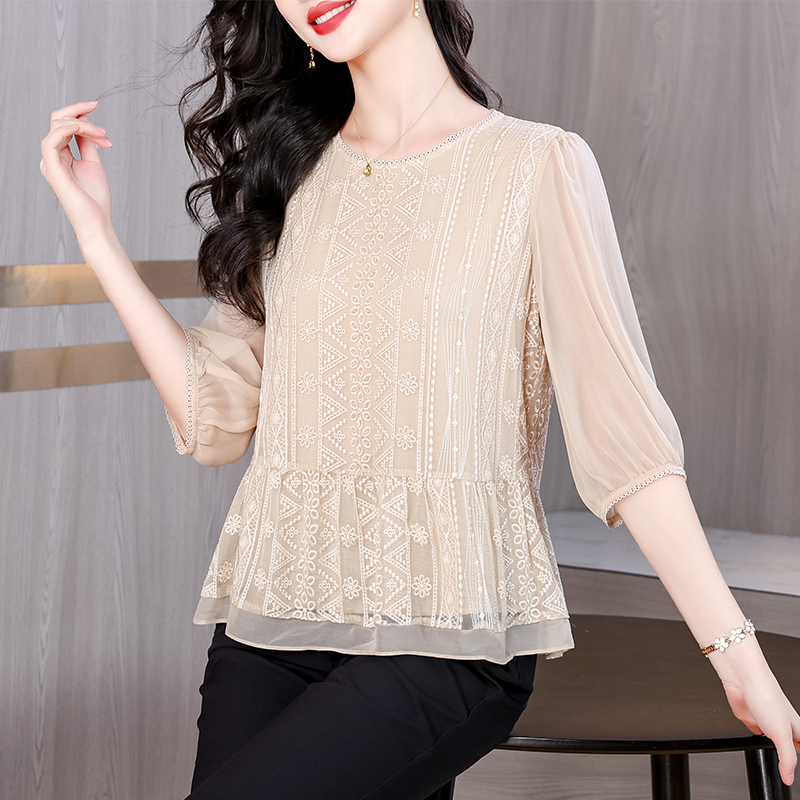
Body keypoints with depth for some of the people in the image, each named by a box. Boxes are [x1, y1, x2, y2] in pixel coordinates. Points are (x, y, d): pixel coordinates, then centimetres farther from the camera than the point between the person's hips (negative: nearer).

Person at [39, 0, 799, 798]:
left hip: (446, 629, -4)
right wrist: (96, 233, 5)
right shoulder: (290, 171, 12)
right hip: (271, 611, 5)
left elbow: (622, 428, -7)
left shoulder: (538, 165, -3)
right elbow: (215, 416, 7)